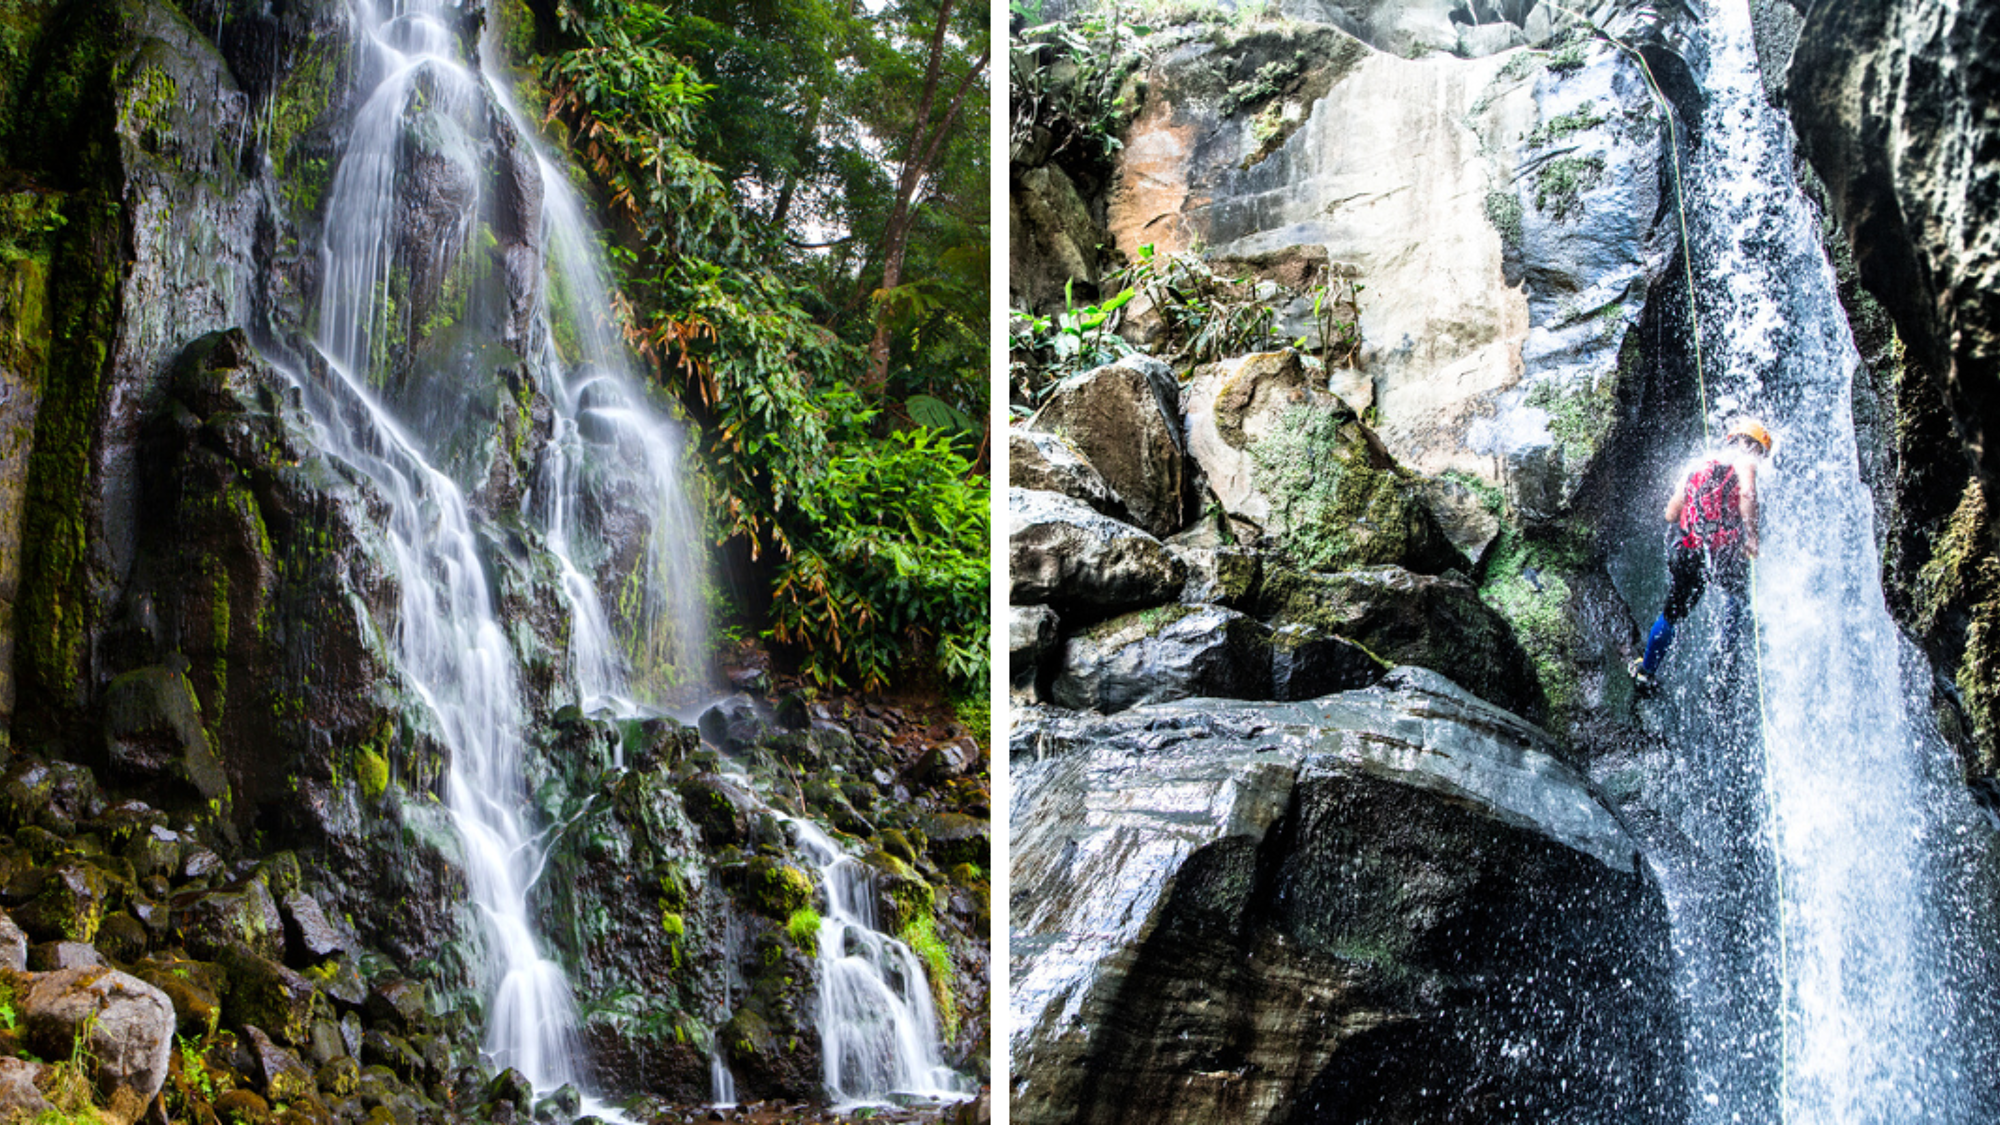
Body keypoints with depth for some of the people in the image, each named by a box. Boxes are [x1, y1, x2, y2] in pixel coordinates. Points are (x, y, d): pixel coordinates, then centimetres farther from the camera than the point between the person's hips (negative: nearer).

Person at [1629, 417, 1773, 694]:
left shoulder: (1697, 466, 18)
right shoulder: (1744, 462, 4)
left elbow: (1671, 514, 16)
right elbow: (1747, 494, -18)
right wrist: (1751, 537, -14)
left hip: (1687, 552, 4)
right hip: (1726, 553, -4)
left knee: (1672, 614, 20)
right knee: (1737, 598, 26)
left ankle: (1645, 672, 25)